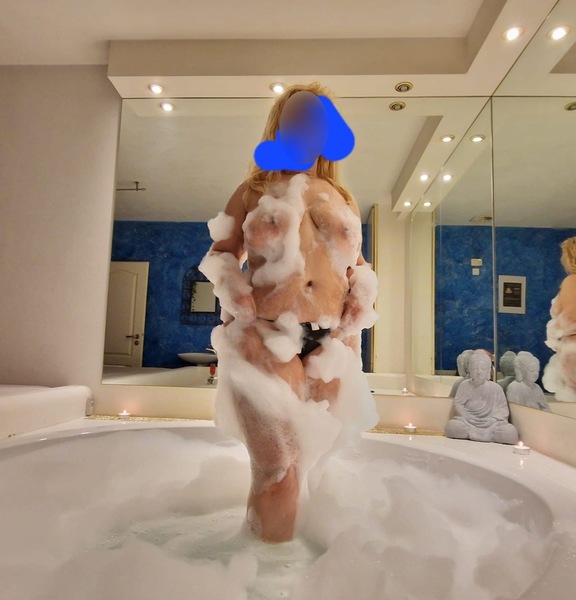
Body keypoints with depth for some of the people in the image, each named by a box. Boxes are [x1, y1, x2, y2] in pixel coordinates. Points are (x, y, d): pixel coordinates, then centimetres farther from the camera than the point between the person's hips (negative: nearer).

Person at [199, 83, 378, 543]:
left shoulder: (343, 200, 18)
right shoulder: (253, 192, 9)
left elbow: (360, 265, 22)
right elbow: (221, 254, 8)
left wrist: (359, 307, 5)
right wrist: (238, 298, -8)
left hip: (330, 344, 4)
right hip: (268, 339, -3)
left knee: (305, 462, 13)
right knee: (277, 474, -10)